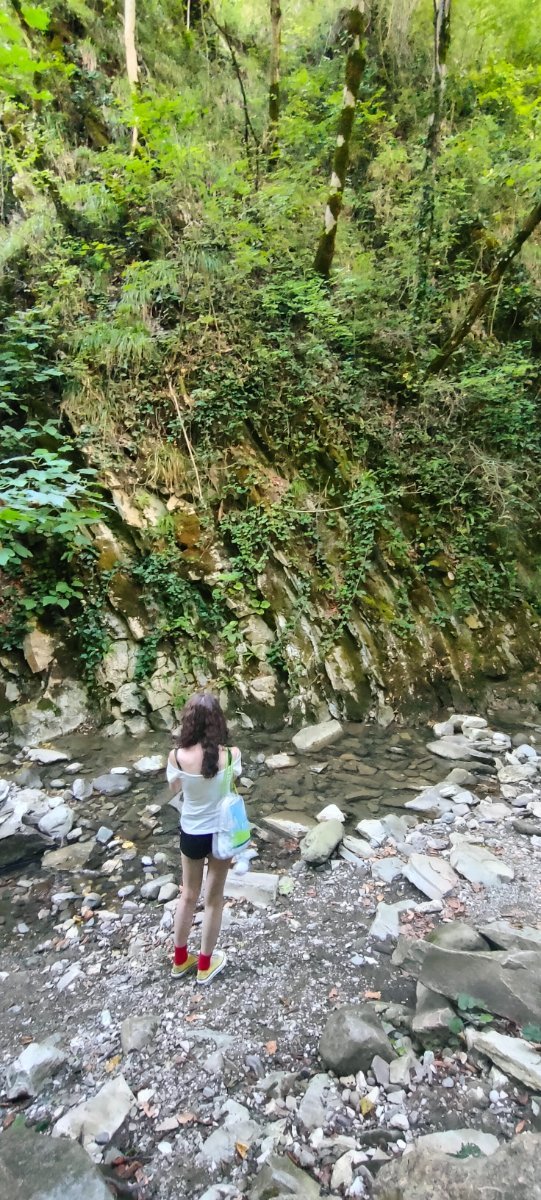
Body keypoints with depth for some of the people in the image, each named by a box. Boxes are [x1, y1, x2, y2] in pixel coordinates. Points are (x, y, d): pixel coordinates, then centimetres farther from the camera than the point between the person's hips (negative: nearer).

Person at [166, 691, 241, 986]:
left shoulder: (177, 756, -20)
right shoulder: (230, 755, -22)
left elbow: (174, 789, 0)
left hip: (191, 834, 1)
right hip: (221, 833, -1)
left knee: (188, 896, 24)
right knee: (214, 899, 18)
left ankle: (180, 960, 42)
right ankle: (205, 966, 36)